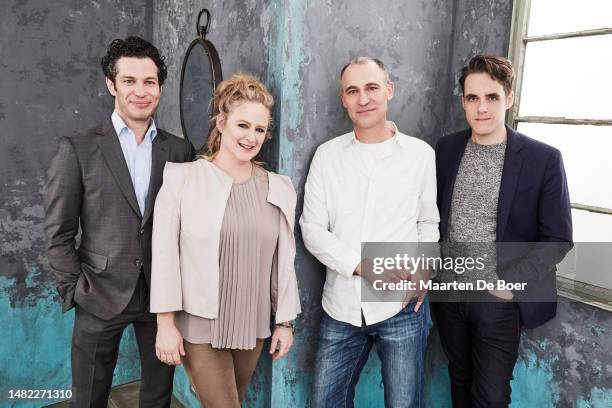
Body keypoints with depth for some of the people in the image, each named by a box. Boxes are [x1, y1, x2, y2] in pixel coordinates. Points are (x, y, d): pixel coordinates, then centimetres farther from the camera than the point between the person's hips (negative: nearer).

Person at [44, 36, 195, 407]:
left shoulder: (180, 151, 1)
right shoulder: (78, 150, -5)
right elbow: (59, 235, -3)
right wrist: (75, 292, -5)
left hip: (163, 296, 2)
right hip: (101, 298, -1)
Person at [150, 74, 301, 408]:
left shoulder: (279, 187, 2)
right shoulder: (182, 178, -8)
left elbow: (284, 260, 6)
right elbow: (164, 255, -8)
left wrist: (285, 321, 7)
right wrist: (165, 323, -9)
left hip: (253, 326, 4)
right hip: (199, 326, -4)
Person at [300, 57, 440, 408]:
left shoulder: (421, 153, 0)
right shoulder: (327, 155, 1)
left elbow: (429, 221, 11)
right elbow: (312, 228, -2)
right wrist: (361, 265, -16)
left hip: (402, 307, -1)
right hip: (341, 306, 2)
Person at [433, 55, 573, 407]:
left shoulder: (544, 159, -10)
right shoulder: (446, 149, 1)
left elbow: (558, 239, -8)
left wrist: (512, 279, -17)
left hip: (500, 298, -3)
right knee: (460, 380, 21)